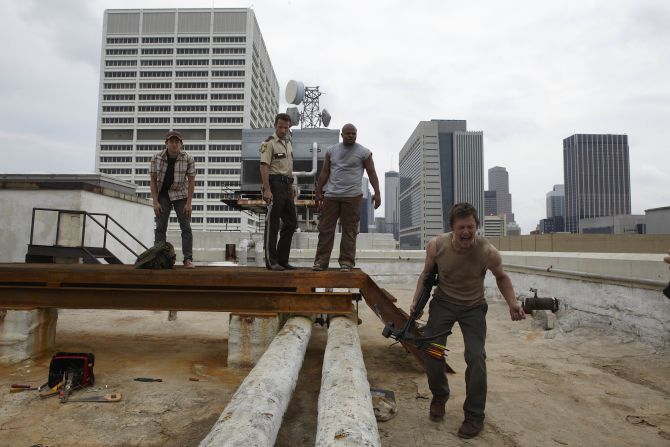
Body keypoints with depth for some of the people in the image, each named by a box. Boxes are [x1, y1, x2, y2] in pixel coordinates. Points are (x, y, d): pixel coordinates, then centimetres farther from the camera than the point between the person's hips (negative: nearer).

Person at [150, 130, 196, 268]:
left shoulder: (188, 159, -13)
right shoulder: (156, 158, -10)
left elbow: (191, 181, -9)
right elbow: (153, 180, -5)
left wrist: (189, 203, -13)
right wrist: (155, 202, -10)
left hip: (181, 195, -1)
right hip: (162, 195, 1)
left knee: (186, 227, -6)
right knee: (160, 227, -2)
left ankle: (188, 259, -3)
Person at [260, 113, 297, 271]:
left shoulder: (288, 142, 18)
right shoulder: (269, 143, -8)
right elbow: (264, 167, -16)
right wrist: (267, 190, -23)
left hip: (286, 186, 9)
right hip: (275, 185, -8)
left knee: (291, 222, 9)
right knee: (272, 224, -3)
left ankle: (282, 259, 16)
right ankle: (271, 261, 4)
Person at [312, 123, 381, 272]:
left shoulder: (364, 152, 4)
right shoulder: (331, 151, 13)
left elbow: (371, 173, 1)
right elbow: (325, 172, 15)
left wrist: (377, 193, -9)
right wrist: (318, 192, 12)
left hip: (352, 196, -2)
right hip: (331, 195, 3)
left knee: (349, 230, -1)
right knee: (325, 228, 0)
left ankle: (346, 261, 6)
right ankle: (321, 260, 5)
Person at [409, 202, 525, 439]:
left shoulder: (488, 252, -24)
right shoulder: (436, 246, -21)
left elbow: (501, 278, 0)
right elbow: (426, 273, 1)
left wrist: (512, 303, -14)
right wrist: (416, 300, -7)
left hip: (473, 306, -1)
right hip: (443, 302, 2)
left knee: (476, 357, -12)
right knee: (431, 350, 0)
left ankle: (475, 415, 9)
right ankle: (439, 396, 30)